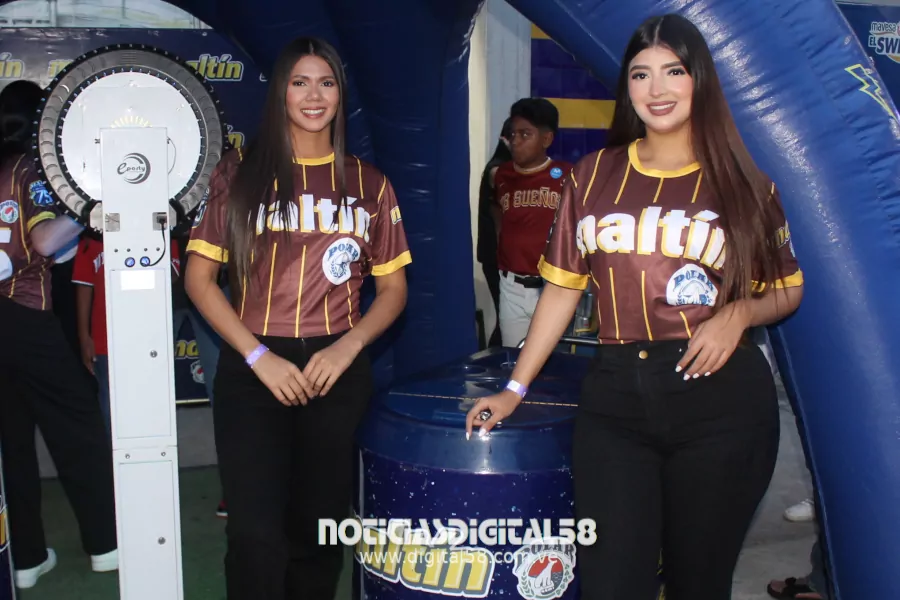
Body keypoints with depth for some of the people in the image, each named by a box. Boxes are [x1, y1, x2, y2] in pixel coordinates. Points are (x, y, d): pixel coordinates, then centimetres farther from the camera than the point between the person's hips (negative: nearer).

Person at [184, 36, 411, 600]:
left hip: (337, 372, 2)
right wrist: (259, 356, -11)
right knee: (255, 536, -6)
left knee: (319, 530, 13)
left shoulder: (368, 183, 6)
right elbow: (199, 277, 0)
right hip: (253, 371, -1)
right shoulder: (240, 172, 2)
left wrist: (347, 347, -9)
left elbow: (394, 288, 8)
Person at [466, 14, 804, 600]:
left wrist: (739, 314, -10)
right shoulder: (594, 175, 7)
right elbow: (563, 289, 9)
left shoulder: (745, 184, 4)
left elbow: (787, 291, 12)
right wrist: (515, 388, 7)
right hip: (615, 401, 1)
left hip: (722, 401, 0)